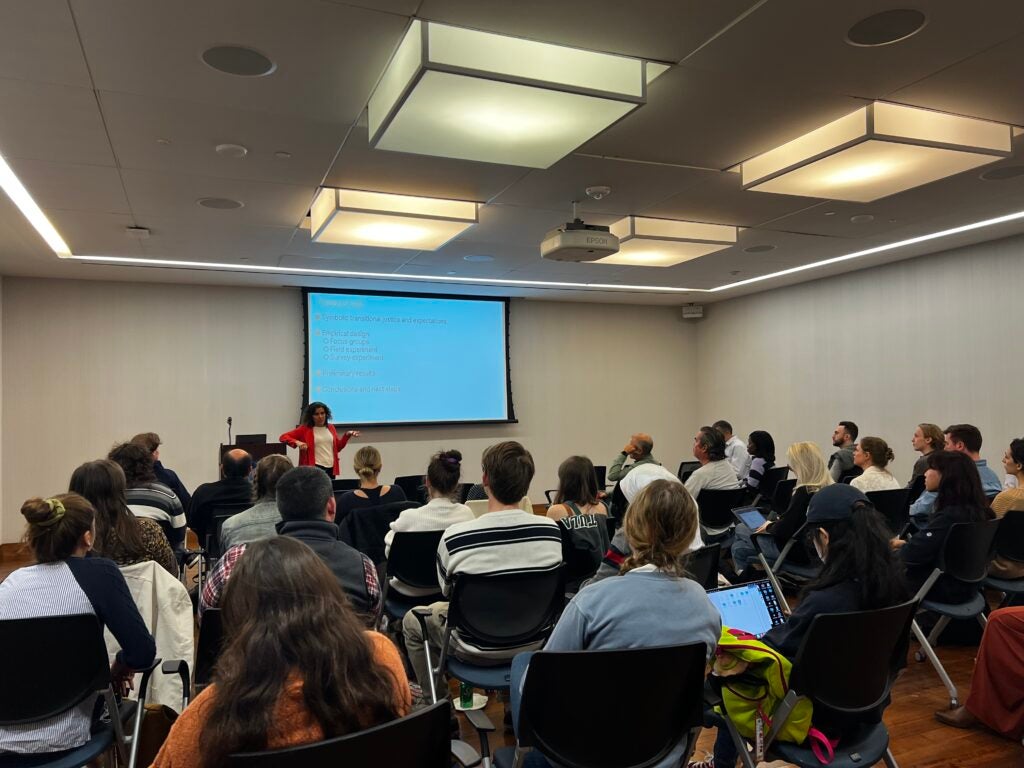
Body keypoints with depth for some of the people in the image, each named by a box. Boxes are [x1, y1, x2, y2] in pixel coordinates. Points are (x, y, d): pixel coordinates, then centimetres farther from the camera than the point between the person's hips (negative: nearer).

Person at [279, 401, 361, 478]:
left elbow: (337, 447, 20)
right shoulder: (305, 429, 0)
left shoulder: (330, 427, 13)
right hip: (315, 468, -5)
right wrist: (297, 442, -20)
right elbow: (283, 437, -3)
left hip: (331, 468, 5)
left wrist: (347, 435, 8)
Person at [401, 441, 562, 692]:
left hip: (478, 649, -4)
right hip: (535, 643, 4)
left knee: (412, 621, 23)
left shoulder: (455, 537, -26)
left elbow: (447, 591, -5)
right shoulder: (551, 530, -18)